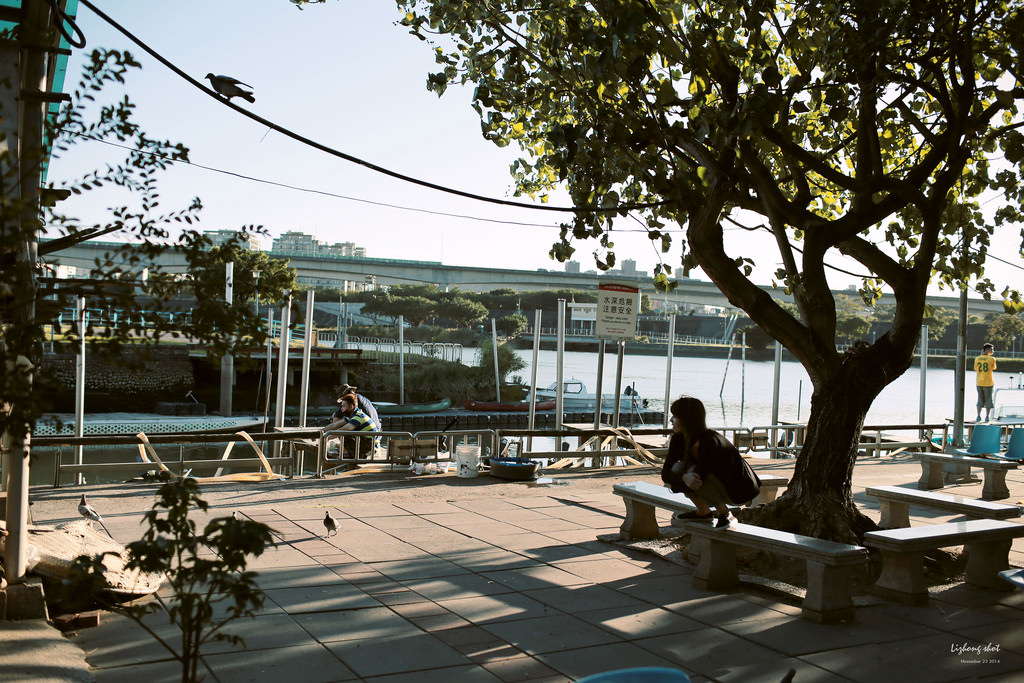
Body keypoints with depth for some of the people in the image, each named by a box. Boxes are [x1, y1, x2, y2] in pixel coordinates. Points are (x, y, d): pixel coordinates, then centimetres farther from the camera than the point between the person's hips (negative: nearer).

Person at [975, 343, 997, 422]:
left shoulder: (977, 359, 1)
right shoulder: (992, 359, -10)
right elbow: (993, 368, 9)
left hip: (979, 383, 3)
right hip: (988, 383, -3)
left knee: (980, 399, 12)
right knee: (988, 400, 8)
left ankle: (978, 417, 5)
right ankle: (987, 417, 10)